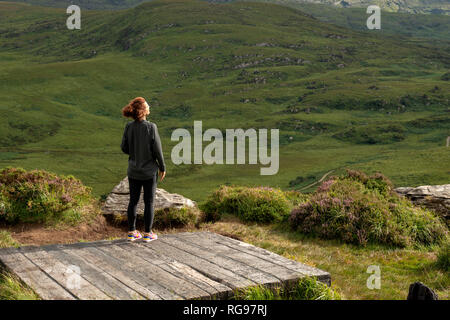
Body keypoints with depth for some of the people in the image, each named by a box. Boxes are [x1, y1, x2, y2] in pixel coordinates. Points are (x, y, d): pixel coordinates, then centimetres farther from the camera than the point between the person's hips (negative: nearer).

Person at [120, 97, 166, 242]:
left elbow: (124, 148, -1)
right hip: (149, 171, -3)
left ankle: (132, 232, 20)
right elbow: (157, 150, -13)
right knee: (149, 202, 8)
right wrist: (162, 168, -1)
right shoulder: (151, 127, -17)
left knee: (133, 201, 14)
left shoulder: (129, 127, -7)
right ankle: (147, 233, 14)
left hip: (133, 171, 3)